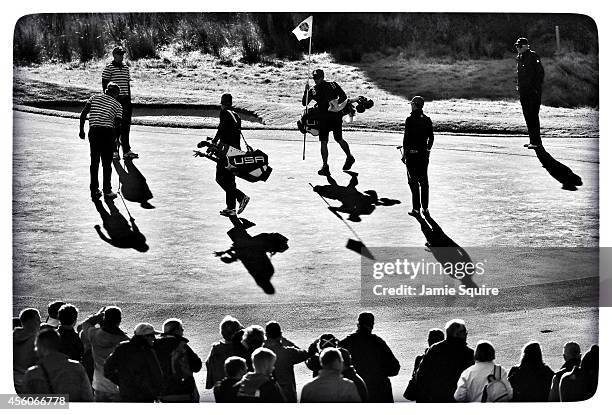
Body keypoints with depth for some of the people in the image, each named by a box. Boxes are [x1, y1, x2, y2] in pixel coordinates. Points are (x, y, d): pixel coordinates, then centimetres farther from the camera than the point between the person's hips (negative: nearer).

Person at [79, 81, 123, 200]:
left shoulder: (94, 97, 15)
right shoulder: (117, 104, 9)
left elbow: (83, 114, 5)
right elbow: (118, 123, 3)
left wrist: (81, 130, 10)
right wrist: (115, 137, 17)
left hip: (94, 131, 2)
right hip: (108, 132, -2)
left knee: (94, 162, 10)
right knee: (107, 163, 6)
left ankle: (94, 190, 12)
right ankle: (107, 191, 9)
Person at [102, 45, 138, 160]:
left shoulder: (126, 68, 14)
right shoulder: (108, 68, -4)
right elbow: (104, 85, -6)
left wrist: (129, 99, 15)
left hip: (125, 99, 6)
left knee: (126, 125, 5)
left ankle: (127, 150, 10)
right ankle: (114, 151, 5)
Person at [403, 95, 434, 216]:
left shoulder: (410, 120, -12)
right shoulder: (427, 120, 4)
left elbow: (406, 137, -12)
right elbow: (431, 138, 8)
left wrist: (404, 153, -6)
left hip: (412, 152, -5)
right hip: (424, 153, 5)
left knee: (413, 181, 1)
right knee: (424, 180, 11)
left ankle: (416, 208, 0)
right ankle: (425, 208, 13)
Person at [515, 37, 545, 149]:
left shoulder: (533, 56, -10)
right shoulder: (519, 58, 15)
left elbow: (540, 72, -12)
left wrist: (537, 87, -15)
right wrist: (518, 86, 14)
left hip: (533, 91, -8)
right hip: (523, 91, 8)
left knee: (533, 115, -9)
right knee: (527, 115, 10)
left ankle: (536, 141, -7)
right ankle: (533, 140, 17)